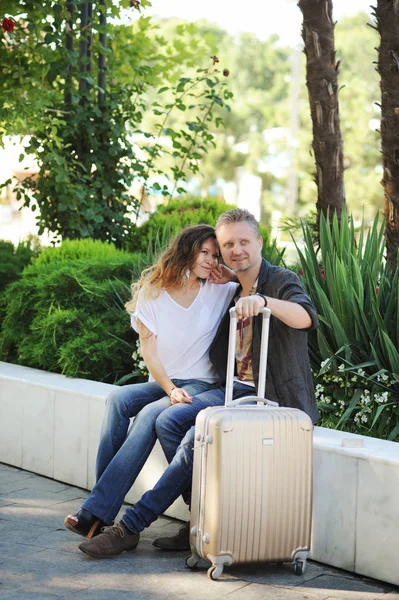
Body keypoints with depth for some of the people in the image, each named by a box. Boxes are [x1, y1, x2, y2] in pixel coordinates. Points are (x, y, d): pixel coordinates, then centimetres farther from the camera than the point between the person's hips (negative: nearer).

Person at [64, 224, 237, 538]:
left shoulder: (220, 292, 3)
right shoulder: (152, 293, 4)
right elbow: (150, 351, -3)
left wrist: (231, 276, -3)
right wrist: (171, 389, -18)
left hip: (203, 386, -3)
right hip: (163, 383, 3)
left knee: (150, 414, -31)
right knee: (118, 399, -28)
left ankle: (97, 512, -35)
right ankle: (103, 499, -31)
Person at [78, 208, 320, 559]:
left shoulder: (282, 281, -5)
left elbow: (305, 317, -28)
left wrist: (264, 301, -46)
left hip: (273, 399, -7)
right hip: (235, 389, 8)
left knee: (198, 438, -24)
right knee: (169, 422, -15)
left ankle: (132, 526, -17)